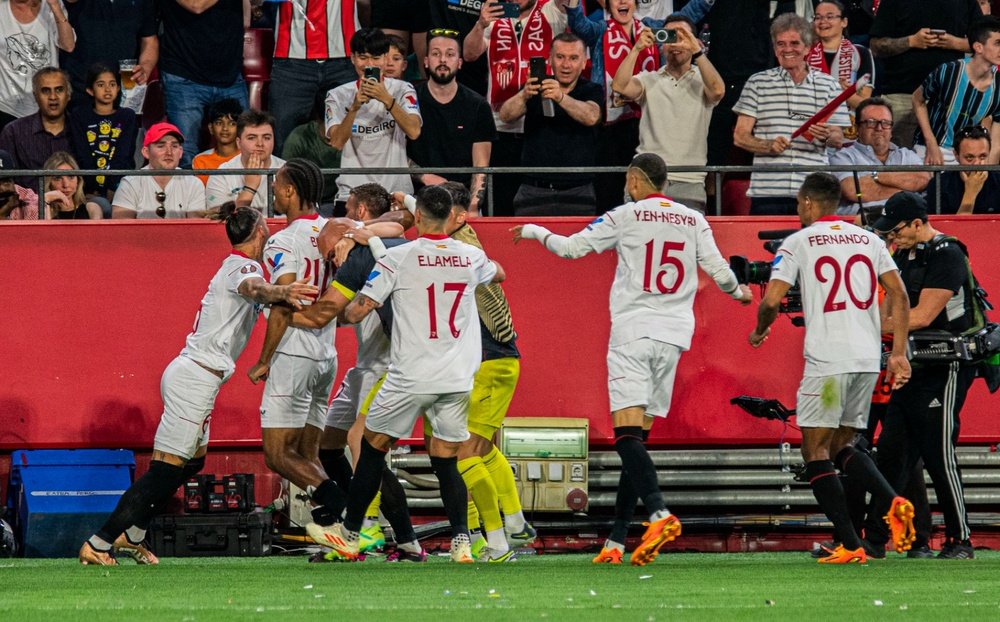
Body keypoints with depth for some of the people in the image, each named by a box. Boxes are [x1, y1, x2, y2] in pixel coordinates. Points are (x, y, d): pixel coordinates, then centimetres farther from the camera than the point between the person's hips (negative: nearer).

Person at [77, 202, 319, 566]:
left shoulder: (236, 266, 18)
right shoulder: (245, 266, -12)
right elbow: (254, 290, -35)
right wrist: (281, 293, -56)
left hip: (191, 375, 10)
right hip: (196, 378, -10)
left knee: (193, 461, 21)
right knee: (166, 468, -9)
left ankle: (130, 536, 29)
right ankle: (97, 545, -9)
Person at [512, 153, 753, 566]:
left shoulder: (625, 216, 0)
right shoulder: (694, 221, 10)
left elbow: (570, 248, 2)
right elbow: (718, 270, 9)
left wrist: (534, 232, 21)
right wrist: (739, 293, 31)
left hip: (633, 332, -5)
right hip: (673, 335, 5)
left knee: (627, 434, -13)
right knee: (637, 438, 7)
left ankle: (659, 513, -36)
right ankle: (616, 540, 6)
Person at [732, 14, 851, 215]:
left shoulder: (828, 85, 13)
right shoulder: (757, 83, 10)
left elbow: (839, 139, 12)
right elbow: (740, 136, 6)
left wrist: (827, 136, -12)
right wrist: (768, 146, -13)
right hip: (767, 191, -1)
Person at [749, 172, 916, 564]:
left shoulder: (798, 242, 1)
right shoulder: (869, 240, 14)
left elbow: (772, 300, -7)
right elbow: (899, 296, 7)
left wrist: (759, 332, 13)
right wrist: (898, 353, 8)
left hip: (826, 360, -5)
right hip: (868, 357, 5)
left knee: (816, 452, 3)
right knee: (843, 446, 18)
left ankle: (850, 545, -7)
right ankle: (893, 503, -9)